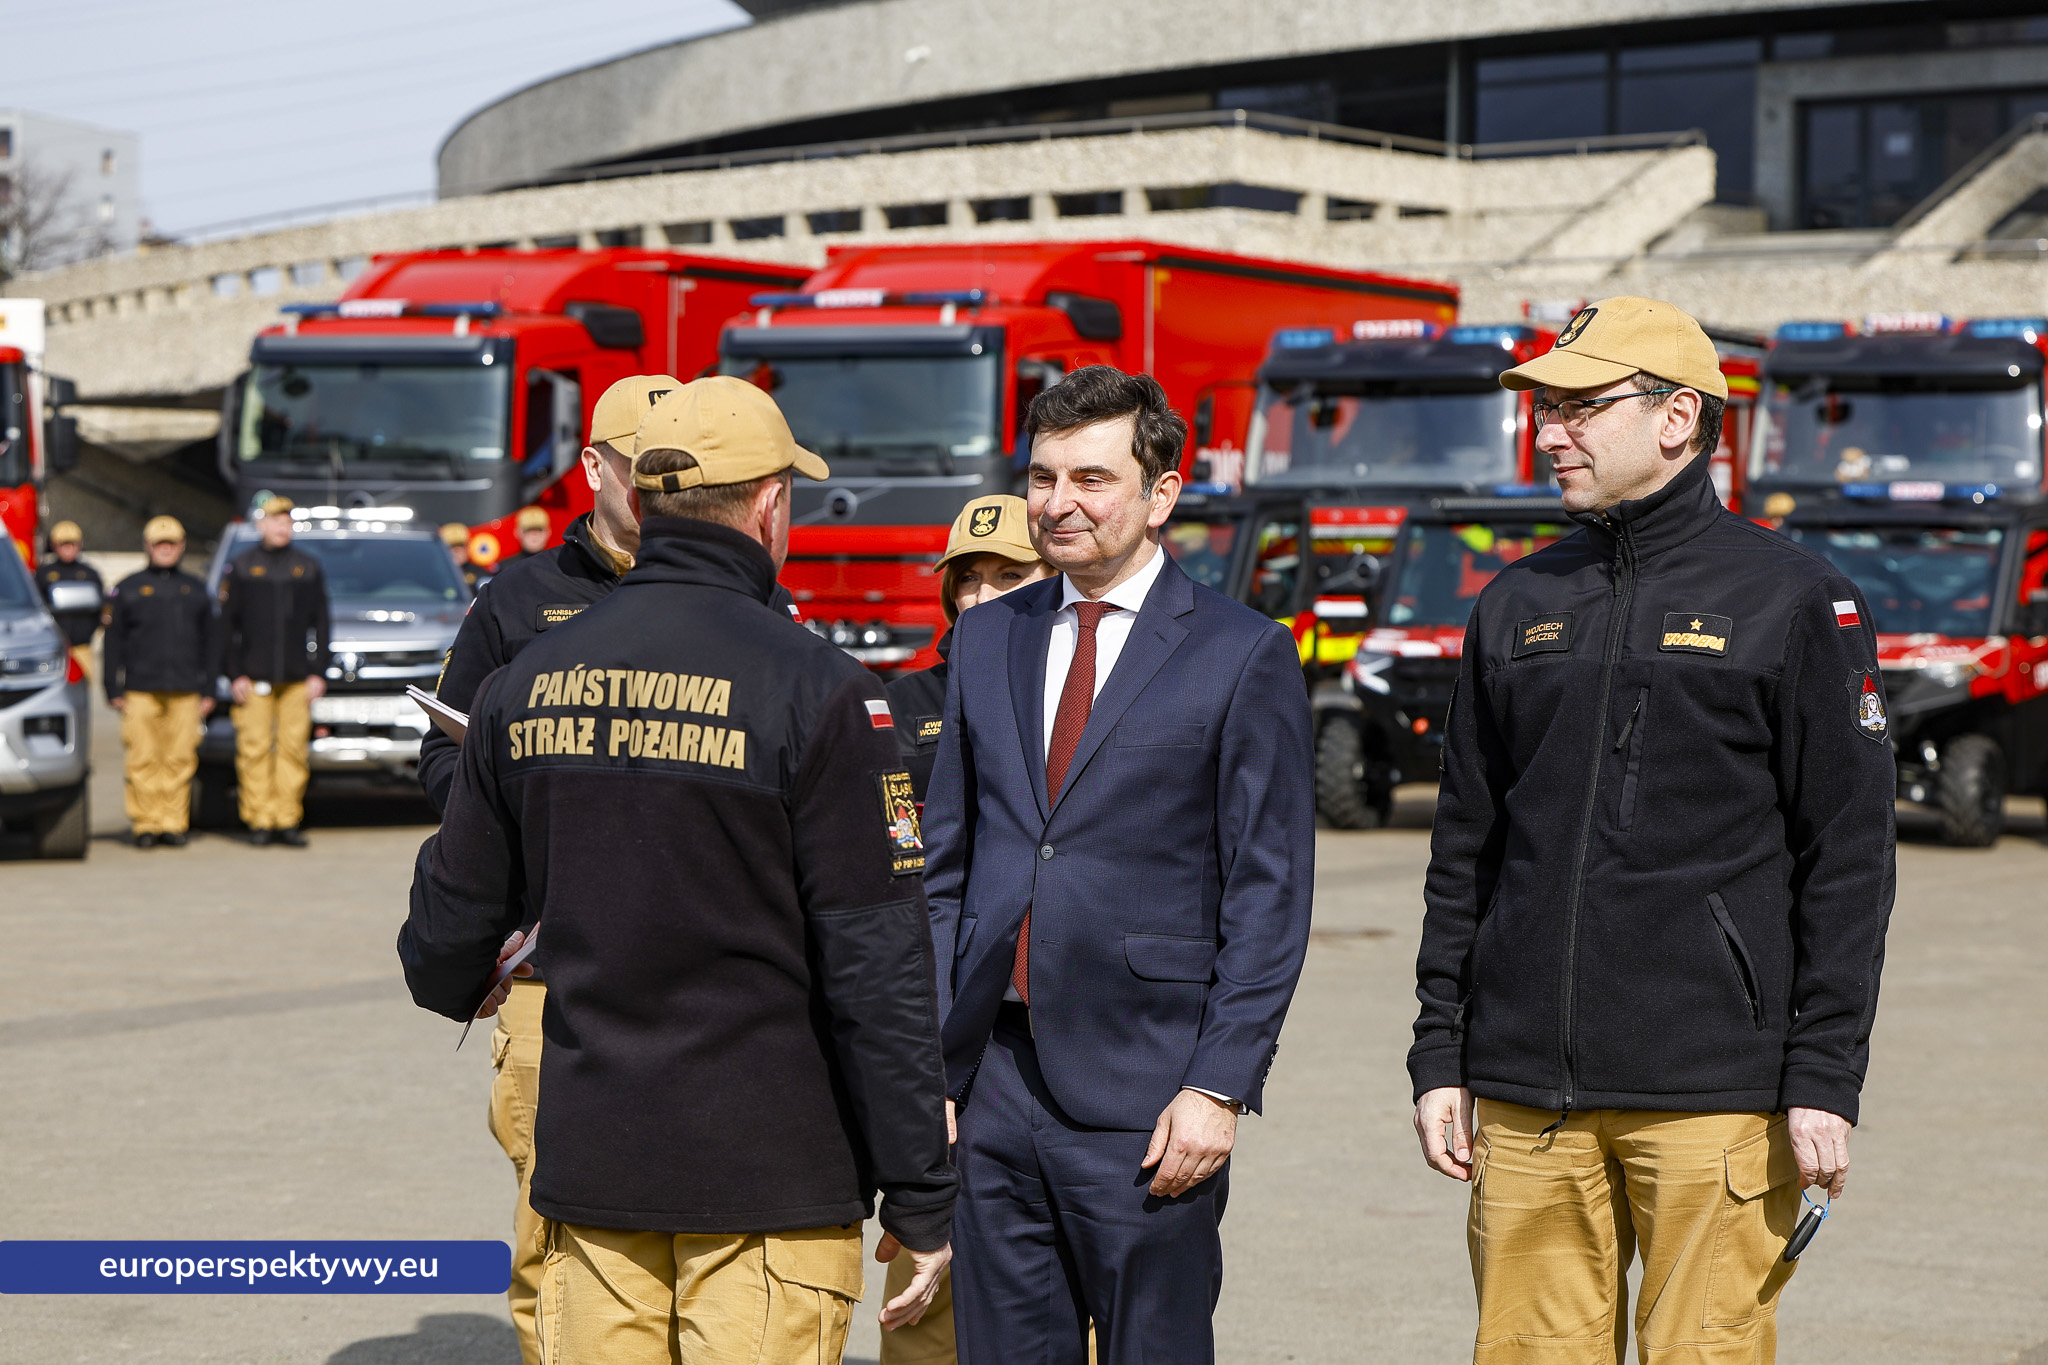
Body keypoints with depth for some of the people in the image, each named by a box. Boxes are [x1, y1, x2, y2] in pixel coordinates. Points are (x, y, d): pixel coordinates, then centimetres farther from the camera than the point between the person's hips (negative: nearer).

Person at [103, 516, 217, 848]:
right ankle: (145, 825, 1)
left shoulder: (196, 590, 16)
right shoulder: (128, 589, 10)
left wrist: (208, 690, 9)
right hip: (140, 691, -1)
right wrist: (114, 691, 0)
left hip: (186, 692, 1)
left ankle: (173, 824, 4)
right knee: (143, 760, -5)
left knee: (180, 759, -2)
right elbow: (114, 642, 7)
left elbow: (210, 643, 16)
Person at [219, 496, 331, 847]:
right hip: (253, 679, -2)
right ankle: (259, 821, 0)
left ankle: (288, 821, 4)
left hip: (298, 680, 2)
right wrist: (235, 675, -4)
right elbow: (228, 624, 3)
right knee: (254, 749, -4)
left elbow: (320, 624, 12)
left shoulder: (309, 568, 12)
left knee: (293, 749, -1)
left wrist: (318, 673, 4)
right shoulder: (240, 567, 6)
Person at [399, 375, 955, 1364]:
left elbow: (457, 910, 16)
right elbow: (877, 968, -12)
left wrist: (452, 985, 40)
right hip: (769, 1173, -5)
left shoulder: (527, 683, 4)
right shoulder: (816, 691, -11)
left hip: (587, 1164, 5)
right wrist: (921, 1198, -6)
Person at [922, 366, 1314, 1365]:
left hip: (1143, 1102, -4)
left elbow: (1268, 897, -4)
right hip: (994, 1087, 4)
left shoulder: (1243, 655, -2)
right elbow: (945, 866, 15)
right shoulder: (985, 640, 13)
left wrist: (1219, 1086, -11)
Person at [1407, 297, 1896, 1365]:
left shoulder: (1794, 602, 0)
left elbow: (1848, 856, -3)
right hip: (1530, 1094, 4)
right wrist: (1440, 1058, 11)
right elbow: (1466, 848, 16)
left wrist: (1825, 1079, -9)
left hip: (1715, 1095, -4)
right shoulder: (1519, 605, 13)